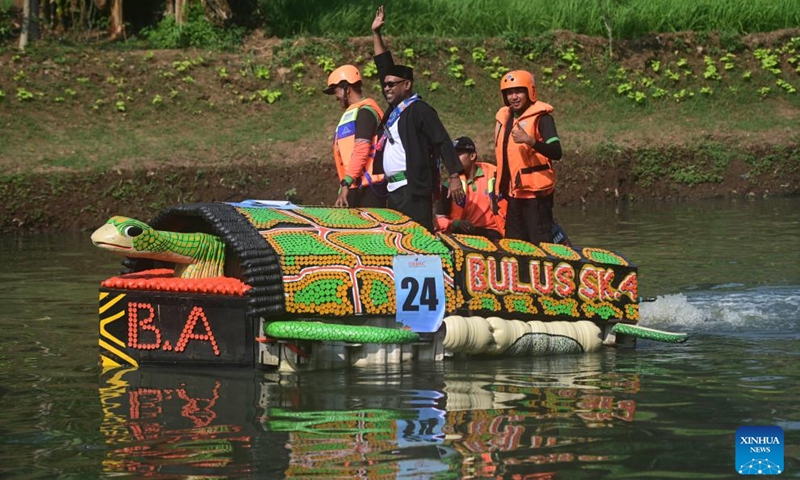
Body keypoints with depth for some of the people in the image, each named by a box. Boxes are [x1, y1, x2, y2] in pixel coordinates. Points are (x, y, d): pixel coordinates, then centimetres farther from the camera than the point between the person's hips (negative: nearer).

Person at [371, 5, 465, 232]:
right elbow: (385, 68, 26)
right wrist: (376, 34, 27)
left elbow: (443, 143, -10)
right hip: (393, 188, 9)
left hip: (414, 189, -9)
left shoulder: (419, 110, -5)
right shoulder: (394, 110, 18)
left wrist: (454, 177, -19)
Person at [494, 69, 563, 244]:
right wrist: (500, 189, 23)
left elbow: (556, 153, -21)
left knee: (541, 244, -10)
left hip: (536, 193, -8)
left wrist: (529, 140, -34)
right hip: (513, 193, 8)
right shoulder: (504, 117, 15)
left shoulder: (541, 117, -8)